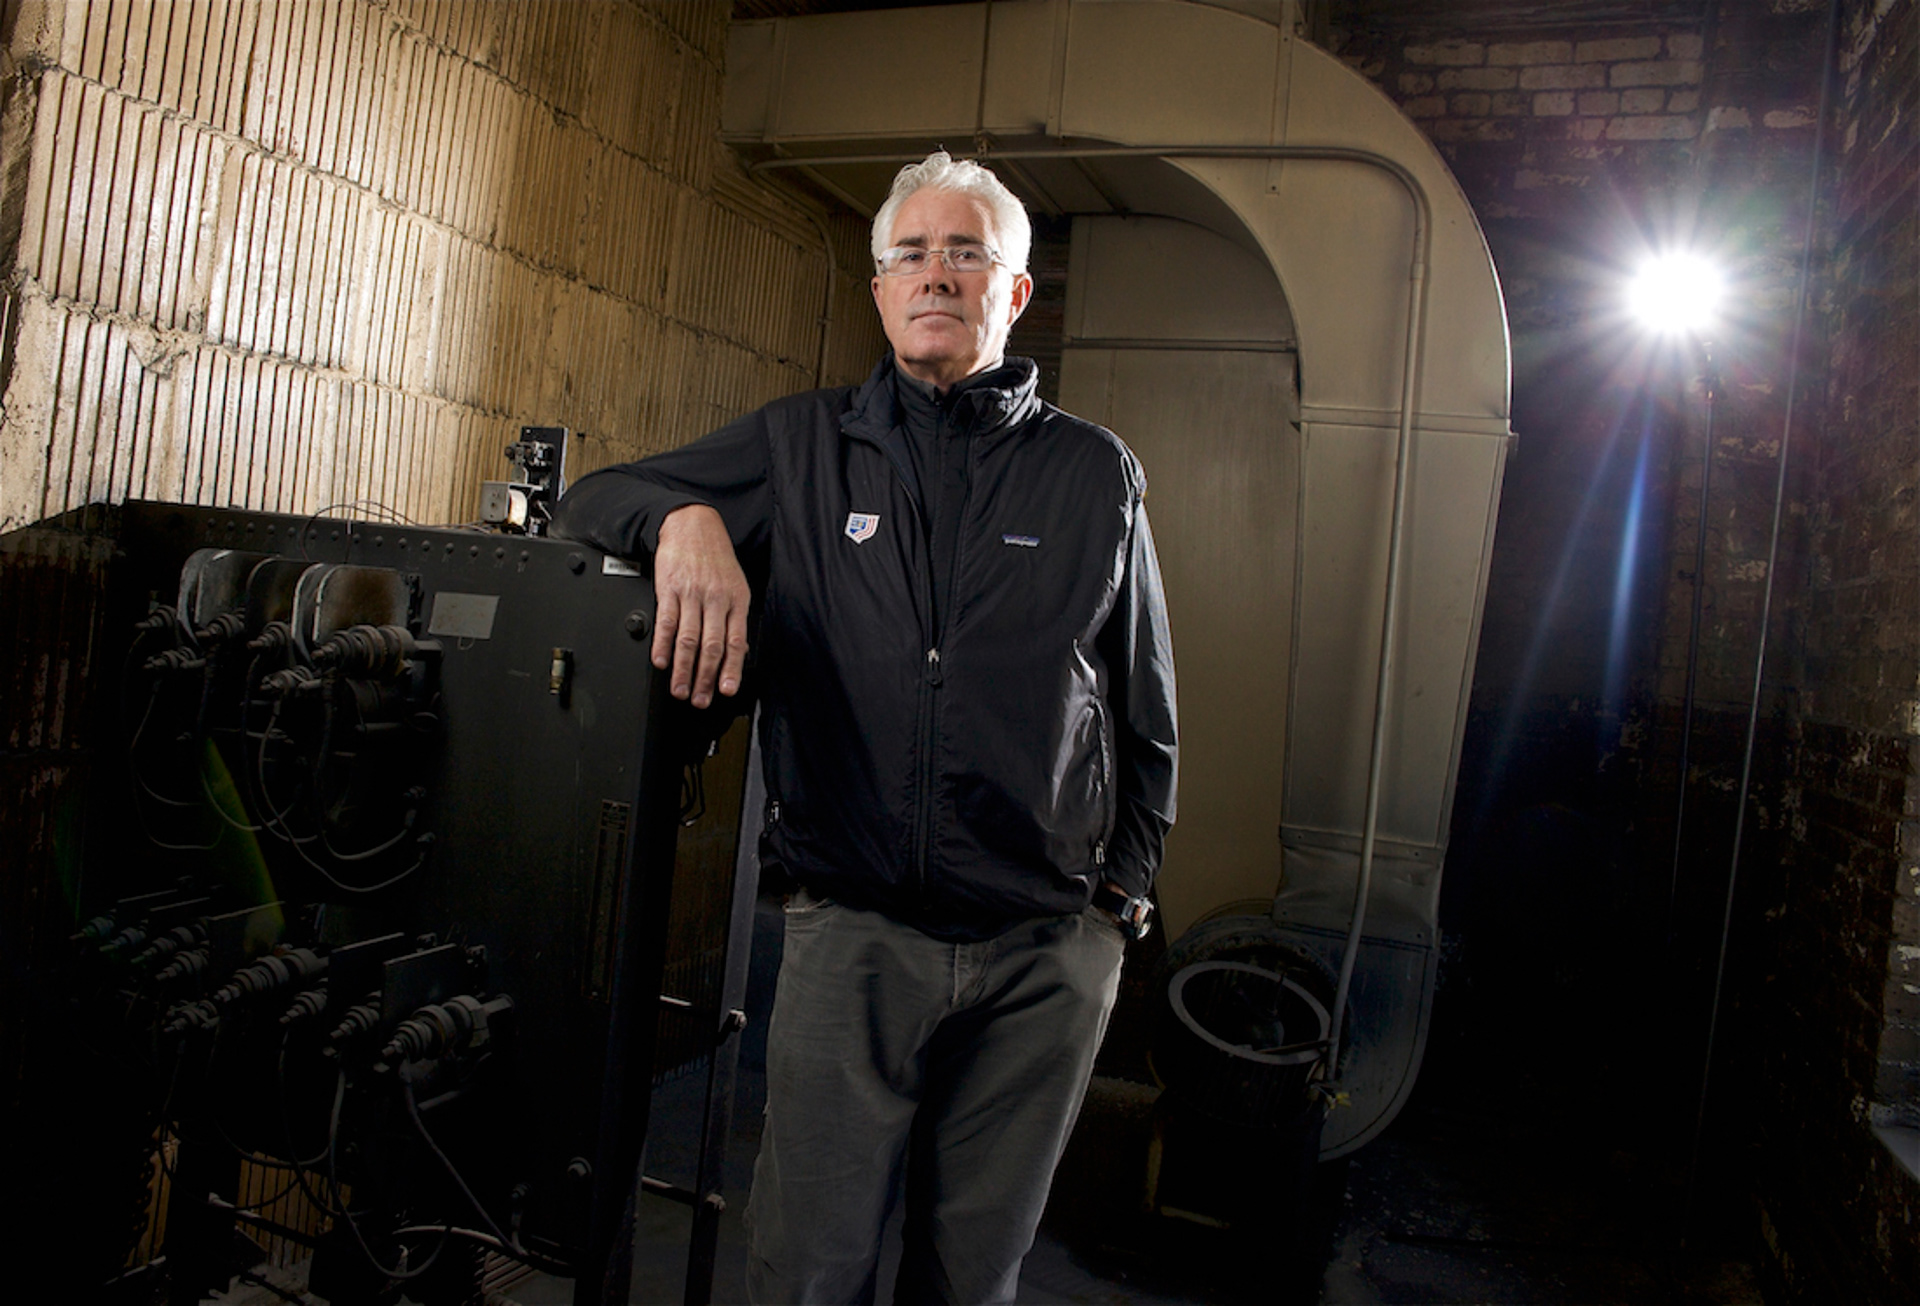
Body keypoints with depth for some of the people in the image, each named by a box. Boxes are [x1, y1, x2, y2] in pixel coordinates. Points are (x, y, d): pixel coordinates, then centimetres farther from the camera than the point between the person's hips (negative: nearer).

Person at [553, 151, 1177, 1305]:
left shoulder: (1097, 475, 7)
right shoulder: (801, 449, 8)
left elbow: (1147, 717, 13)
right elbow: (591, 500, 9)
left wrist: (1120, 895, 8)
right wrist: (686, 514, -14)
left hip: (1046, 952, 1)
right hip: (854, 931, 0)